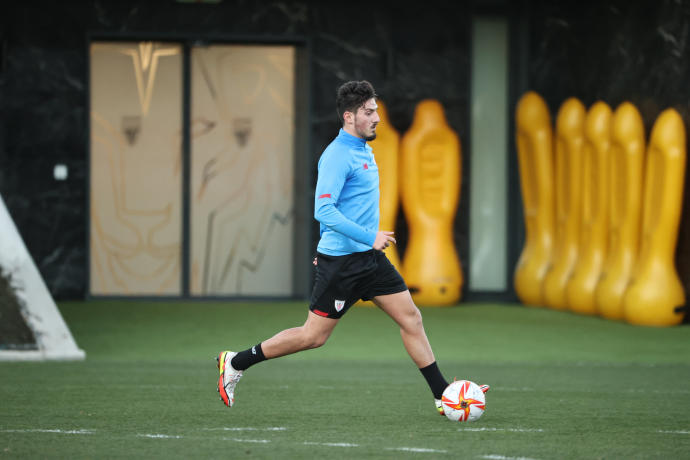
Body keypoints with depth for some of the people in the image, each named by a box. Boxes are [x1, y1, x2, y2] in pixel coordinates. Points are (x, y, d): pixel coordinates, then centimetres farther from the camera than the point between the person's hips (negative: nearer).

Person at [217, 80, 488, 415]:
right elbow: (323, 210, -25)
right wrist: (369, 236, -29)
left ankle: (442, 395, 6)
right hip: (341, 261, -9)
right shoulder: (337, 156, -16)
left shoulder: (363, 150, 14)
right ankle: (236, 363, 12)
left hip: (369, 259, 9)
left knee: (411, 318, 2)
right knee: (314, 336, -1)